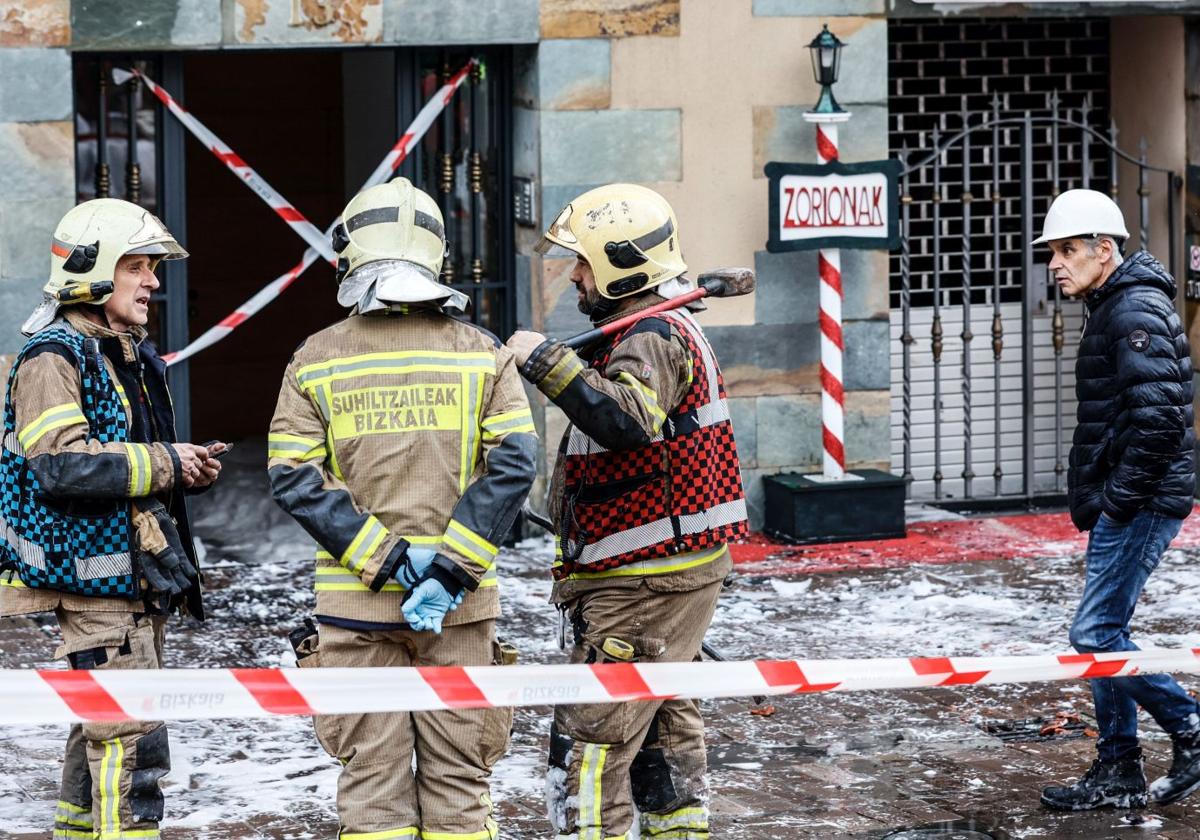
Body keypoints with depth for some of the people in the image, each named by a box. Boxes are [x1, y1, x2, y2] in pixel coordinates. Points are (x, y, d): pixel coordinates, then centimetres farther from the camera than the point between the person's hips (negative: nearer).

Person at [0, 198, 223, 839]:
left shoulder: (133, 356, 17)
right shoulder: (51, 357, -12)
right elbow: (63, 466, -25)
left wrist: (189, 470, 7)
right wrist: (163, 463, -18)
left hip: (141, 575, 10)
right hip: (92, 575, -10)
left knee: (101, 729, 17)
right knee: (132, 739, -13)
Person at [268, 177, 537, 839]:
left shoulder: (316, 360, 1)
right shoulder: (480, 352, 1)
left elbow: (294, 479, -8)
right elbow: (514, 462, -9)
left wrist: (390, 560, -10)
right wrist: (449, 571, -12)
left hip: (356, 603, 0)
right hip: (458, 607, 0)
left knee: (372, 784, 5)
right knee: (456, 781, 8)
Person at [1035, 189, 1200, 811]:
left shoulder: (1138, 312, -16)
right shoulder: (1111, 310, 17)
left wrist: (1120, 499, -19)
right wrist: (1093, 499, 17)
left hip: (1142, 503, -10)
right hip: (1121, 503, 10)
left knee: (1096, 633, -10)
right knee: (1103, 633, 12)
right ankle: (1118, 773, 17)